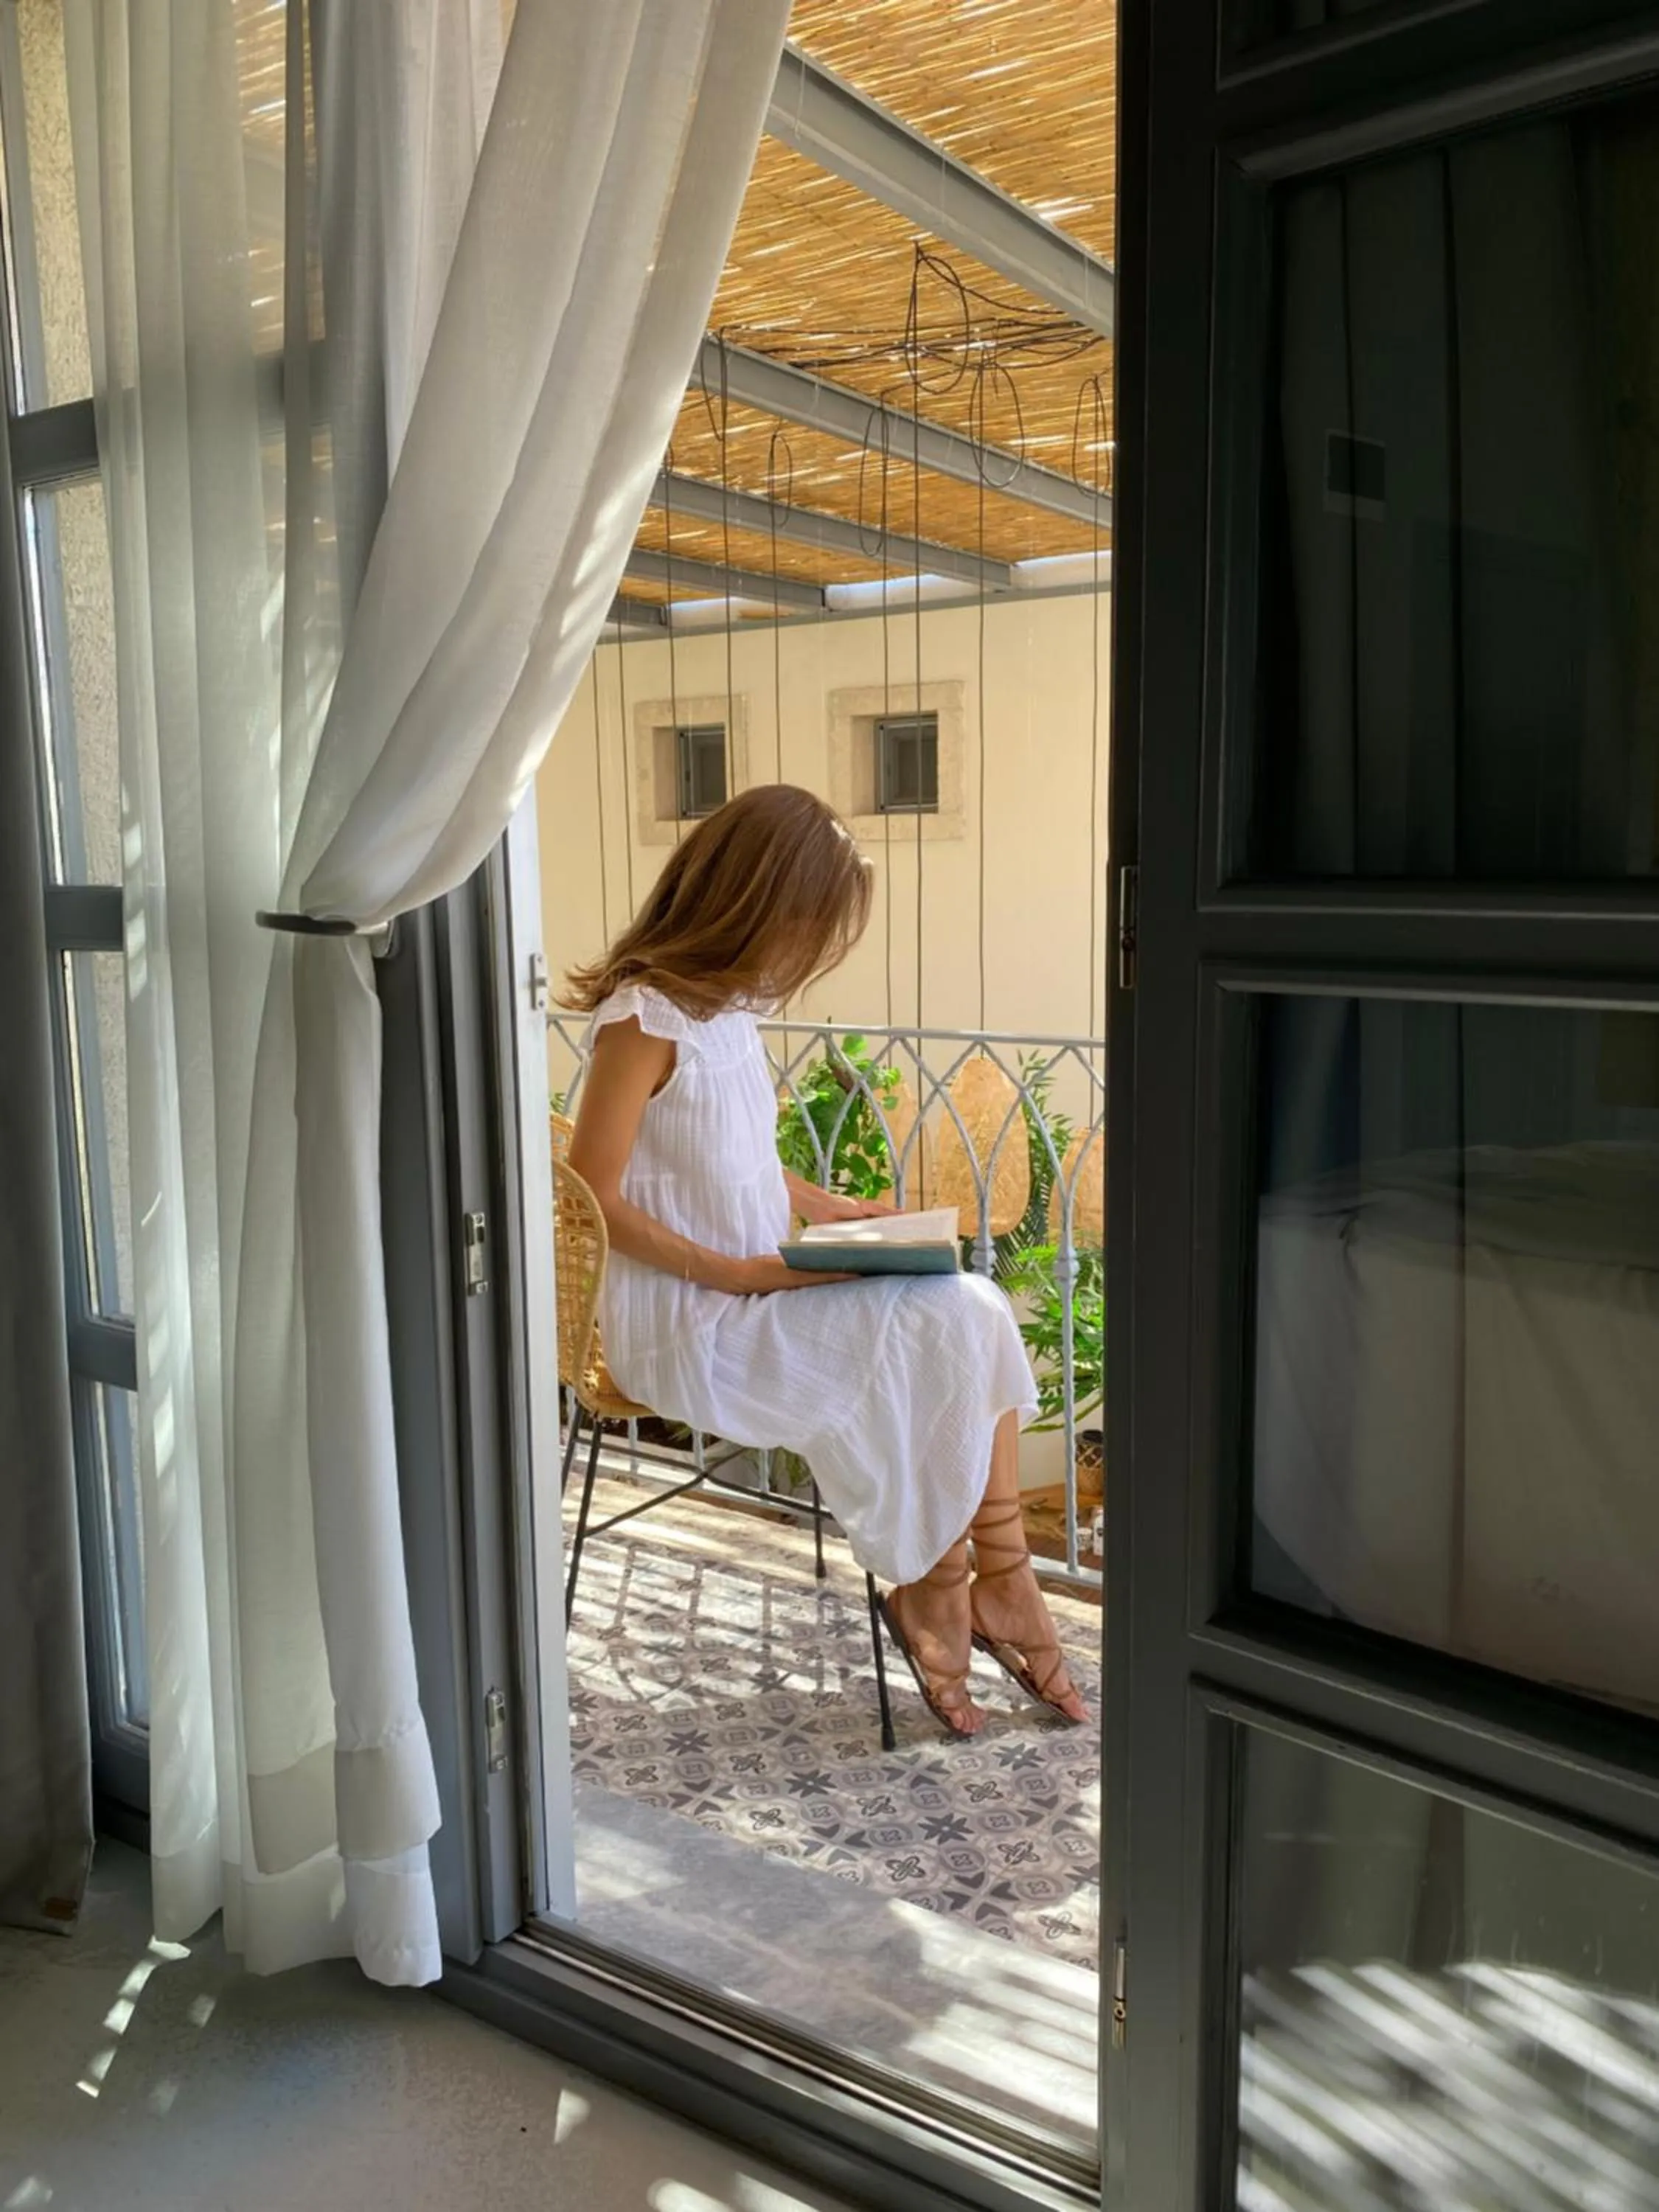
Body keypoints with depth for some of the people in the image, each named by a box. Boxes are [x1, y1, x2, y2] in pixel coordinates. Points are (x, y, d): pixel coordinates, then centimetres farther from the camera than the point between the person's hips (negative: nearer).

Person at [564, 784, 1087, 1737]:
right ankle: (932, 1597, 3)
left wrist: (829, 1209, 7)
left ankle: (999, 1583, -4)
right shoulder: (644, 1017, -16)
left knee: (978, 1313, -9)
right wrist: (733, 1272, -21)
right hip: (682, 1317, -8)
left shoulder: (728, 1004, 10)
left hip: (761, 1286, 8)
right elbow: (596, 1202, -17)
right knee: (931, 1340, -17)